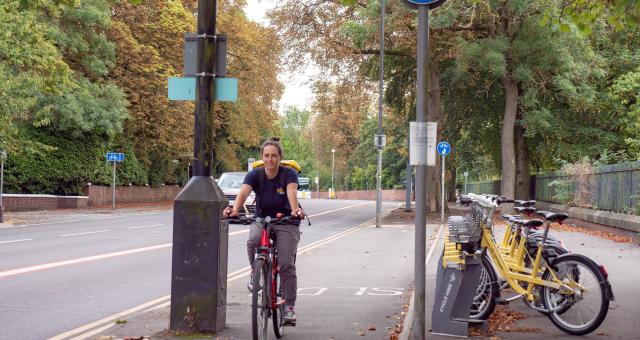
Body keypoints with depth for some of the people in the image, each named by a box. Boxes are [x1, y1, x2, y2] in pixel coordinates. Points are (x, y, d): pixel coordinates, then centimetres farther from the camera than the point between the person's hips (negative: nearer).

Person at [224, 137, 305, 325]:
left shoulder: (289, 174, -12)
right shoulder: (255, 175, -8)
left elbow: (292, 192, -32)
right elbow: (243, 192, -26)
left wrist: (295, 210, -54)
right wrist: (235, 209, -47)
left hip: (286, 222, -1)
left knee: (286, 264, -12)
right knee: (253, 241, -33)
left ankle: (289, 307, -1)